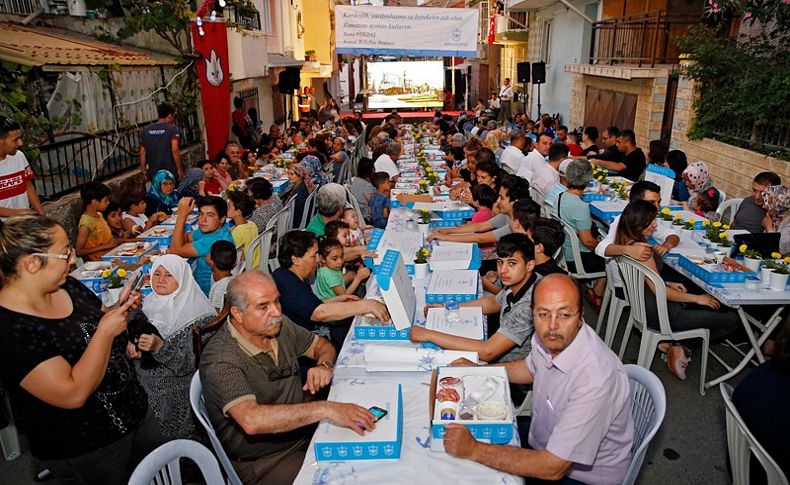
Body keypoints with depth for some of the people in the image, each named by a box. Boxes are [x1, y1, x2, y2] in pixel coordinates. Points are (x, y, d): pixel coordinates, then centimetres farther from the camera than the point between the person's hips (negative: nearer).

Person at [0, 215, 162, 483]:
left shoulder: (67, 286, -4)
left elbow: (99, 321, 14)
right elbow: (73, 394, -30)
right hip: (84, 449, -7)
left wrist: (120, 307, -7)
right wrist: (106, 331, -26)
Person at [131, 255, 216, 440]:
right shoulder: (149, 303, 6)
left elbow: (191, 364, -16)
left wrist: (160, 347, -29)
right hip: (143, 387, 5)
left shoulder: (196, 313, -11)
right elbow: (131, 335, 16)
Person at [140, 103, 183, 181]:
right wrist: (180, 169, -12)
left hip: (153, 174, 5)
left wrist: (144, 172, 15)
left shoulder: (146, 130, 9)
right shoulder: (173, 129, -6)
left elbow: (142, 153, 9)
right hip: (170, 173, -4)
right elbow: (174, 150, -17)